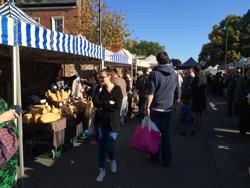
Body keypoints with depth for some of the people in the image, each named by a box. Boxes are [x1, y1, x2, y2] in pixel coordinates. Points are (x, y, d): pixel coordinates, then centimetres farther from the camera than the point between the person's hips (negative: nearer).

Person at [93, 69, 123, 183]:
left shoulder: (117, 89, -3)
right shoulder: (99, 89, 6)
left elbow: (117, 106, -15)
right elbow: (95, 102, -10)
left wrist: (102, 105, -10)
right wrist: (109, 103, -16)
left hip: (112, 121, -3)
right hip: (101, 121, 3)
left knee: (109, 146, -8)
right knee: (101, 146, 5)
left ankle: (112, 160, 27)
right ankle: (102, 170, 20)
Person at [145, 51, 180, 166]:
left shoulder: (154, 73, -6)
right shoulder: (174, 74, 6)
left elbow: (150, 93, -12)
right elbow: (178, 94, 9)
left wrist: (147, 107, -9)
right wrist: (174, 105, 22)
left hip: (155, 108, -3)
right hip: (168, 109, 3)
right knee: (166, 133, 10)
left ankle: (155, 156, 22)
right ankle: (166, 160, 15)